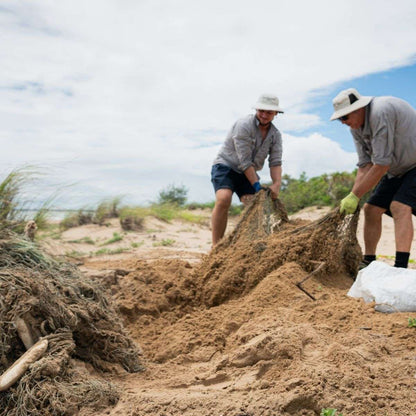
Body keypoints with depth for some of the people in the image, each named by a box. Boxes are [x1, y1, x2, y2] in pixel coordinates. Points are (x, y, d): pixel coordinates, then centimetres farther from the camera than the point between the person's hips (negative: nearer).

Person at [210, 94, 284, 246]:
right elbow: (244, 161, -22)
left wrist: (277, 184, -25)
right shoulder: (244, 125, -19)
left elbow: (275, 162, -7)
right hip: (225, 166, -6)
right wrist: (257, 185, -23)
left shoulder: (275, 135, 2)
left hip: (248, 174, 7)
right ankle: (216, 246, -25)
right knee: (223, 199, -29)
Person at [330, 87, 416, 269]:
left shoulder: (381, 112, -29)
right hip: (397, 170, 9)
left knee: (399, 206, -26)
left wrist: (355, 195, -24)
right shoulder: (355, 127, -1)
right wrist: (352, 198, -14)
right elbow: (365, 165, -4)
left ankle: (401, 267, -29)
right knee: (371, 209, 3)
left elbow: (382, 165, -30)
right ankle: (368, 263, 13)